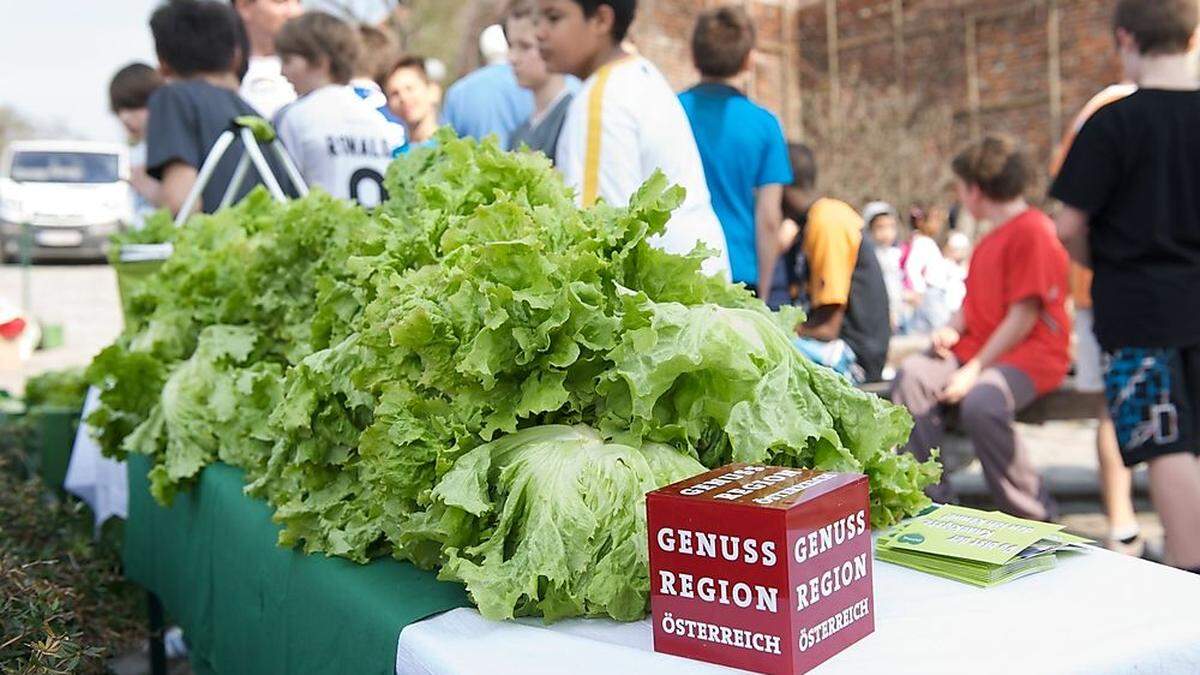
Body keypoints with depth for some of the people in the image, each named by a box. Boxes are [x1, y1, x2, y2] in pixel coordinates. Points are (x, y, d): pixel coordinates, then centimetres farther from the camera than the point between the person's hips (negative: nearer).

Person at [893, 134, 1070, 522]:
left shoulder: (1033, 231, -11)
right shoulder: (991, 239, 20)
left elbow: (1024, 317, -17)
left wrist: (975, 369, -18)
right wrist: (952, 330, 1)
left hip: (1032, 354, -8)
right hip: (978, 346, 9)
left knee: (980, 401, -36)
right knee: (912, 376, -17)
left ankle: (1036, 518, -17)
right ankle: (932, 503, -15)